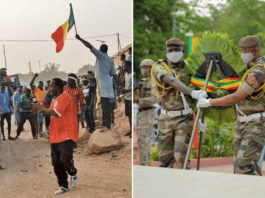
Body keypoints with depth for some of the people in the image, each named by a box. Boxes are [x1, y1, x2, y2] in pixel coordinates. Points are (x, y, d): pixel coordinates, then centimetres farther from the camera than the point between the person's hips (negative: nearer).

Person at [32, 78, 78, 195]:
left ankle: (73, 173, 11)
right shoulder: (54, 99, 14)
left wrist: (40, 107, -10)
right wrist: (42, 110, 5)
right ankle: (63, 186, 20)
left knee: (65, 159, -21)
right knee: (56, 163, 7)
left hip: (67, 135, -9)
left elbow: (54, 113, -23)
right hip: (55, 136, 9)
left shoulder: (65, 98, -16)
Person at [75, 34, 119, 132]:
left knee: (105, 105, -10)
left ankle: (107, 125, -11)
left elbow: (90, 46, -14)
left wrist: (79, 38, -11)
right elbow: (114, 74, 14)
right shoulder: (110, 60, 15)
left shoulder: (100, 55, -4)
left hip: (104, 84, -8)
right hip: (106, 84, 8)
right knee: (105, 105, 13)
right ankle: (105, 123, 19)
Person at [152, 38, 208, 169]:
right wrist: (192, 93, -39)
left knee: (181, 157, -10)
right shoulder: (159, 67, -2)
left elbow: (198, 97, 10)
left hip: (184, 119, -1)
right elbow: (171, 81, -24)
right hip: (165, 119, 1)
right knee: (165, 158, 6)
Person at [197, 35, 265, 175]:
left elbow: (235, 98, -24)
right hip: (242, 122, 10)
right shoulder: (253, 65, 10)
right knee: (238, 164, 9)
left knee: (244, 164, -17)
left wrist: (209, 102, -18)